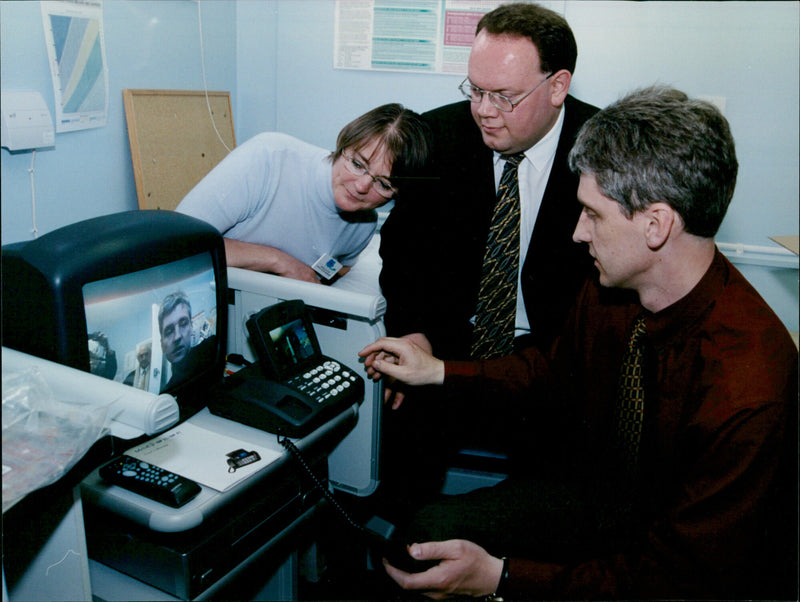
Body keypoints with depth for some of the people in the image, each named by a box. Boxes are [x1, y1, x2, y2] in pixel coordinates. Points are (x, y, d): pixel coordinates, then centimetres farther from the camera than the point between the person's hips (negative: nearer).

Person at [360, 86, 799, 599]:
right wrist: (437, 371, 5)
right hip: (596, 489, 6)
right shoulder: (610, 288, -12)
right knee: (432, 530, -6)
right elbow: (558, 370, 9)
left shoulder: (745, 389, -35)